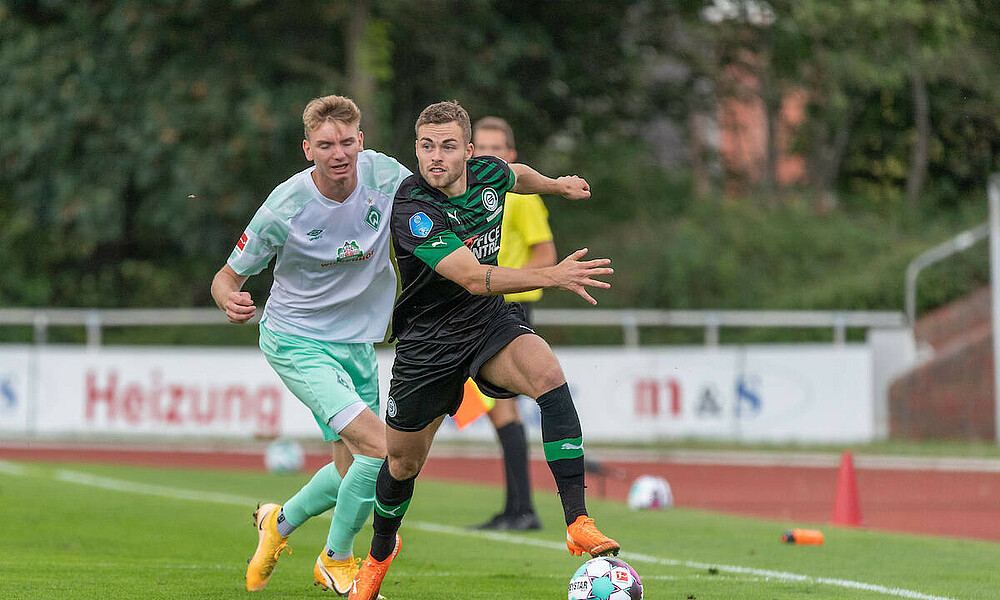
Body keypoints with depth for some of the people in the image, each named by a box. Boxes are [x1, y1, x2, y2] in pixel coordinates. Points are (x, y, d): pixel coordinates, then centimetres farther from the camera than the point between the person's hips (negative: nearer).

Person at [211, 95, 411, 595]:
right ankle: (337, 561, 2)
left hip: (357, 342, 6)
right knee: (381, 448, -20)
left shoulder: (383, 174, -12)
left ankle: (280, 522, 42)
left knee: (353, 474, 12)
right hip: (295, 341, -6)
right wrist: (231, 302, -34)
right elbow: (228, 276, -10)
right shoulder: (284, 207, -22)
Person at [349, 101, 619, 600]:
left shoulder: (488, 173, -8)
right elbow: (474, 278, -36)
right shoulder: (411, 209, -27)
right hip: (428, 339, -3)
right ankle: (380, 553, 44)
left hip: (491, 321, 3)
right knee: (403, 461, 10)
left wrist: (556, 184, 36)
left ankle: (578, 522, -33)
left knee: (546, 373, -30)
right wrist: (552, 276, -46)